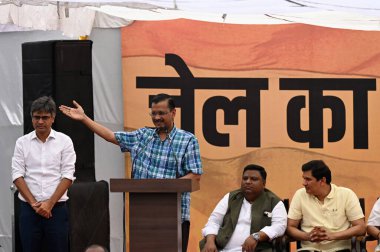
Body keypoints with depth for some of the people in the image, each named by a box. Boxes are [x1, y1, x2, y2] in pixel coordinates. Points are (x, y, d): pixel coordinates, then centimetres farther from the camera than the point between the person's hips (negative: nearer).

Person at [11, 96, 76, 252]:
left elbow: (68, 177, -2)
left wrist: (50, 203, -11)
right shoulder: (22, 143, 7)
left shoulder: (64, 141, 3)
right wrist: (33, 203, -9)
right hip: (28, 208, 1)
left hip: (56, 208, -1)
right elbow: (17, 176, 1)